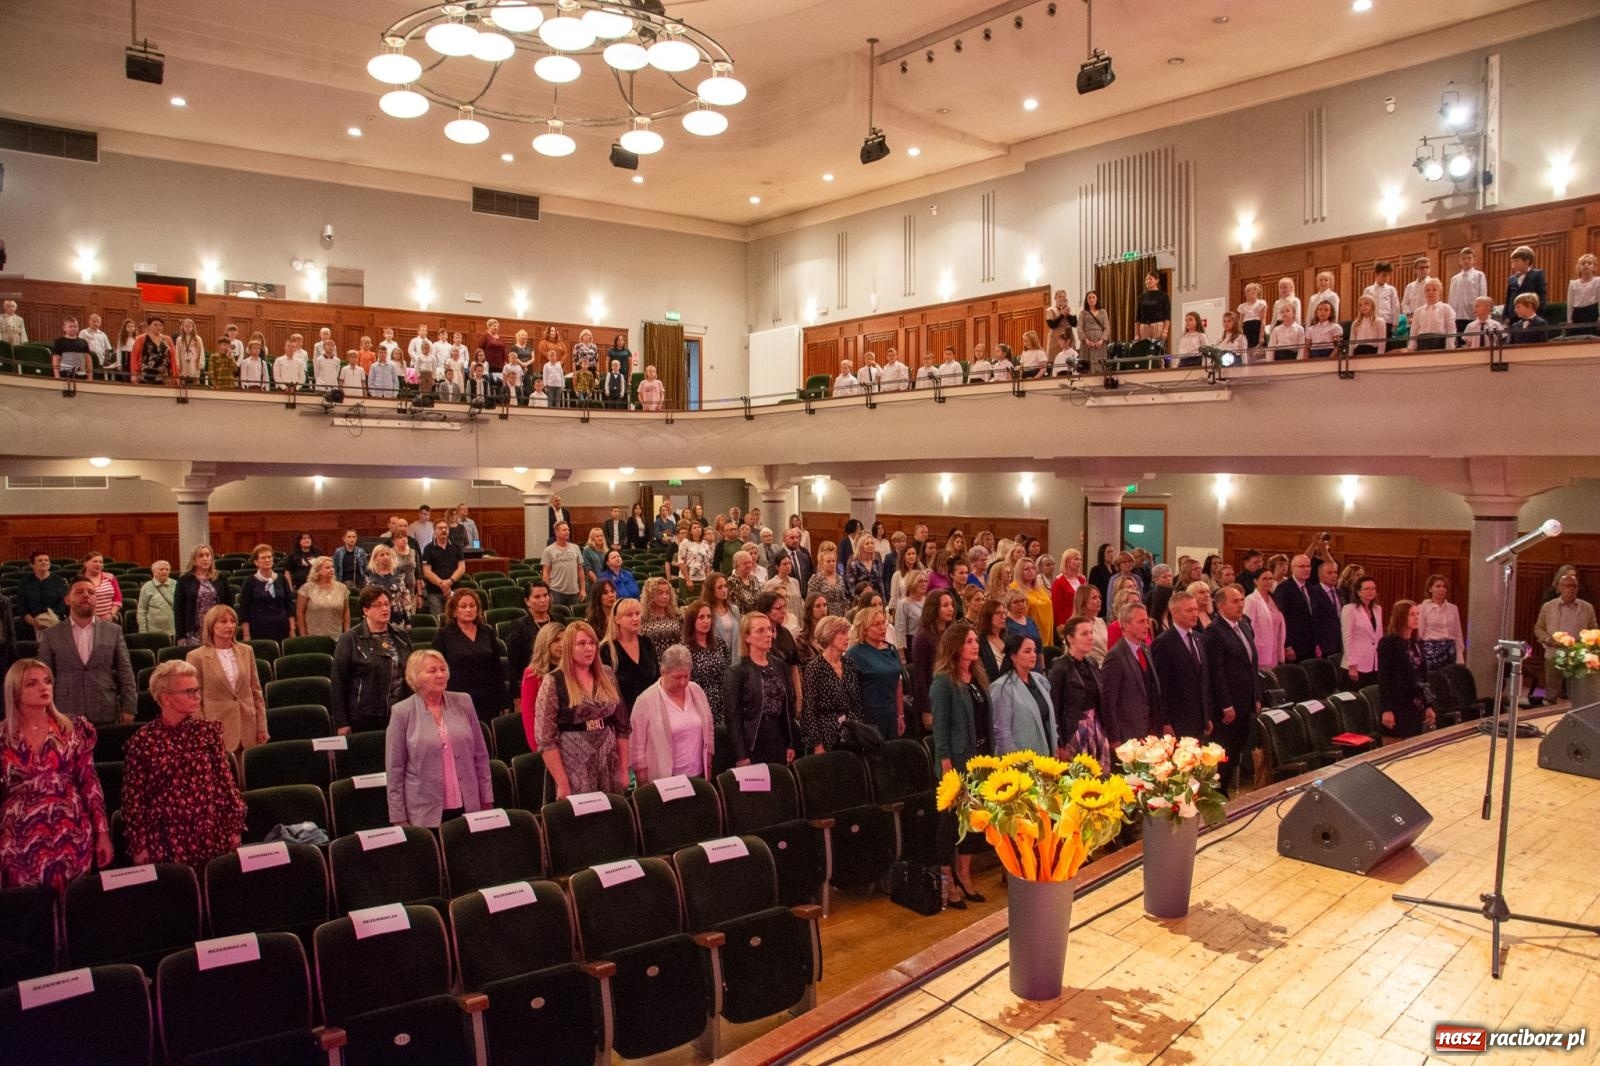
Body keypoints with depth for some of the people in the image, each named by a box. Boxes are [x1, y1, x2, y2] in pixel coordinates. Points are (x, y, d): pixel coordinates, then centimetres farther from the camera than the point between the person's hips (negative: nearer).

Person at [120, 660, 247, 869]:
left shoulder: (208, 731, 4)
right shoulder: (143, 741, -3)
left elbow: (225, 781, 5)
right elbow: (133, 799, 0)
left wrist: (235, 830, 3)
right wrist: (139, 848, -2)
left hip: (212, 837, 2)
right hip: (167, 842, -2)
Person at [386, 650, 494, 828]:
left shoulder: (463, 703, 4)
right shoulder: (402, 712, -4)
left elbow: (480, 756, 9)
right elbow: (394, 770, -2)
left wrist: (487, 799, 8)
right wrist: (399, 818, -4)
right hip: (426, 815, -2)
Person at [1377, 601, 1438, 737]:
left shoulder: (1417, 644, 13)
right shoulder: (1388, 643, -10)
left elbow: (1423, 677, 16)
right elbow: (1383, 678, -14)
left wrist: (1428, 706, 14)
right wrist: (1386, 709, -19)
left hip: (1416, 707, 7)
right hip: (1397, 707, -7)